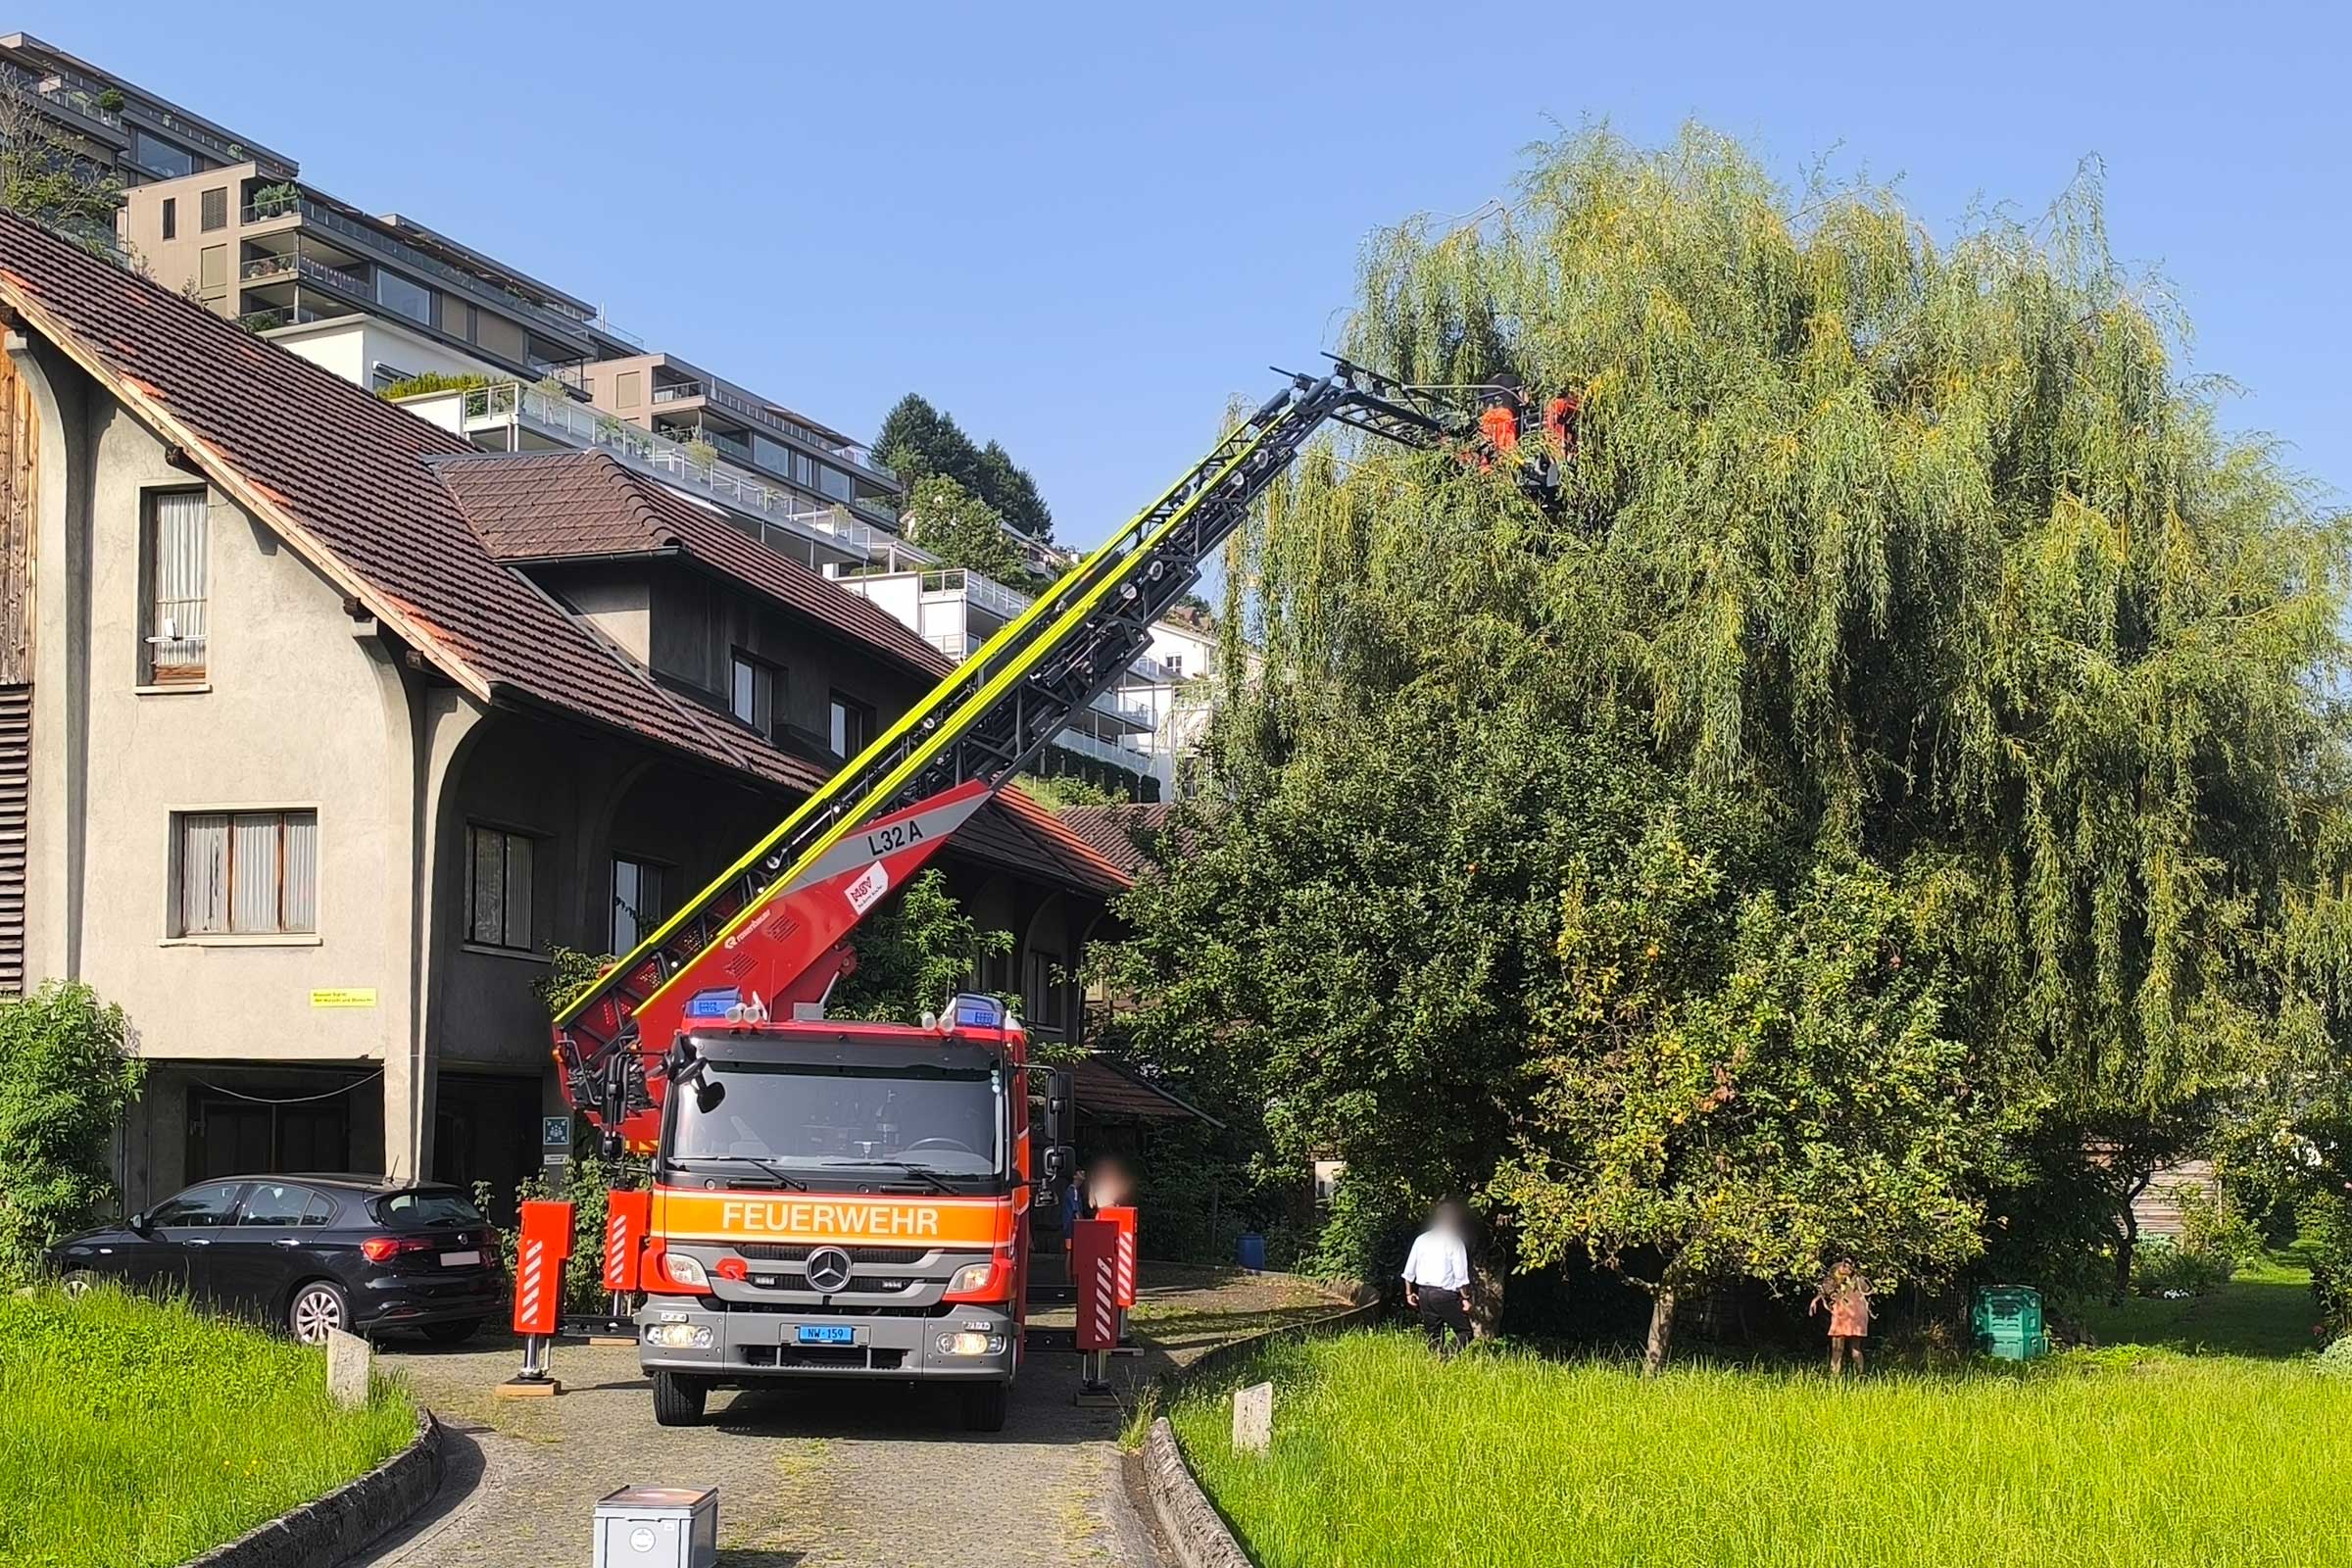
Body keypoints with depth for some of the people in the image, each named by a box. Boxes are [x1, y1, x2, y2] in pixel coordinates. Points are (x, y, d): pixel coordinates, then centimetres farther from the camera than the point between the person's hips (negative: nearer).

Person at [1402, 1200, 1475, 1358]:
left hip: (1424, 1292, 6)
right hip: (1446, 1294, -6)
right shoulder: (1455, 1242, -7)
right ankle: (1447, 1354, -24)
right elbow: (1460, 1275, -11)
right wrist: (1465, 1297, -4)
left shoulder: (1421, 1239, 9)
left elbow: (1409, 1271, 11)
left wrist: (1409, 1293, 21)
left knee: (1433, 1335, 14)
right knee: (1464, 1332, -1)